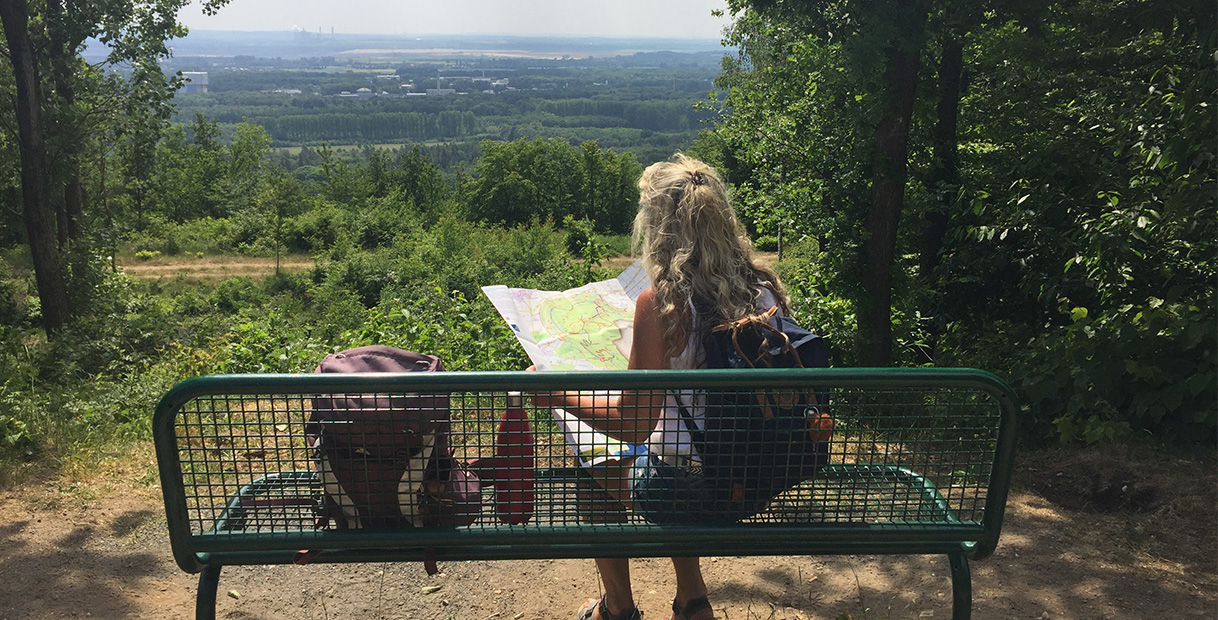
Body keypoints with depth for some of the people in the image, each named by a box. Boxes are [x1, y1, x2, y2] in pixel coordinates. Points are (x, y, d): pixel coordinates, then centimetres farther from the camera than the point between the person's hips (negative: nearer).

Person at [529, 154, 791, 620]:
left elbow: (631, 423, -20)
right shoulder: (763, 289, -6)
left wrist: (557, 393, -7)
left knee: (596, 468, 23)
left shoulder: (661, 303, -23)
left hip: (687, 487, -6)